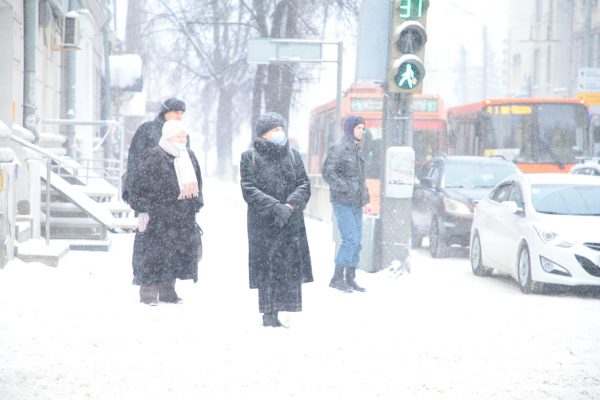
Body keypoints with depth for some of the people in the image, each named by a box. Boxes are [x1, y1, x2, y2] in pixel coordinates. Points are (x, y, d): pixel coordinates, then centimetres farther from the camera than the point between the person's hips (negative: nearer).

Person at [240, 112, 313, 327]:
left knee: (290, 267, -2)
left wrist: (291, 205, -12)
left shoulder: (293, 154, 12)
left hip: (291, 221, 3)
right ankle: (269, 314, 0)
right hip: (263, 222, -3)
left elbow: (304, 184, 7)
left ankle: (275, 313, 3)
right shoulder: (250, 157, 2)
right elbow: (249, 189, -7)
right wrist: (275, 206, -18)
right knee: (267, 267, -5)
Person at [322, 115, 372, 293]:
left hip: (356, 204, 8)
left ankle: (350, 279, 12)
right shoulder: (338, 149, -10)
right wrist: (347, 188, -22)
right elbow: (327, 172, -19)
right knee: (350, 239, -14)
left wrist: (365, 201, 18)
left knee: (356, 241, 6)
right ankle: (337, 278, -7)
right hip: (342, 203, -8)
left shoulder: (356, 151, 15)